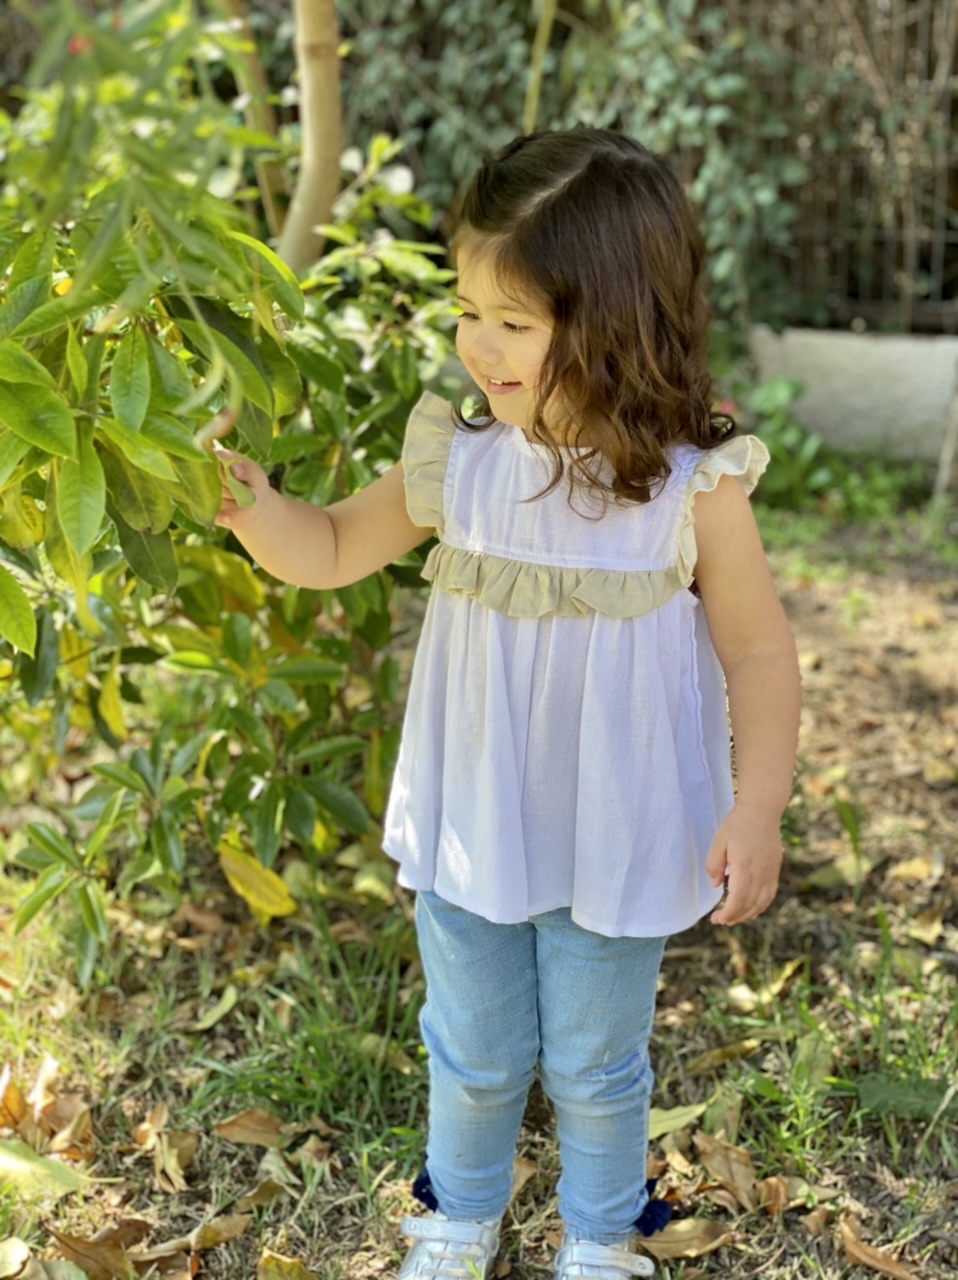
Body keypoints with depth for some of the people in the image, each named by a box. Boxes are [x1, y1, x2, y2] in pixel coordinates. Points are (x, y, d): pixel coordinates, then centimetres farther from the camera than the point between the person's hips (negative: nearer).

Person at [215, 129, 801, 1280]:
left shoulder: (691, 490, -19)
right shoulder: (454, 463, -11)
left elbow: (757, 651, -10)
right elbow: (333, 551, 2)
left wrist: (757, 809, -13)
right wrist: (252, 506, -17)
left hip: (617, 845, -2)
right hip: (470, 831, 3)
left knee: (596, 1066, 19)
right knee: (473, 1056, 22)